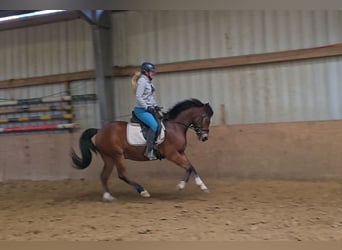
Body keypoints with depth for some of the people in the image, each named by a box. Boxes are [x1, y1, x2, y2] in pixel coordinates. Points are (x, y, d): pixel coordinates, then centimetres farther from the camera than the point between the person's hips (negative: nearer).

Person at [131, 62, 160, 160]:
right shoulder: (142, 81, -12)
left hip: (149, 109, 10)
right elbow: (138, 97, -18)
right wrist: (147, 107, -19)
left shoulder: (149, 82, 16)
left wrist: (155, 106, 10)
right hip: (141, 110, -10)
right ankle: (149, 151, -22)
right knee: (154, 125, -25)